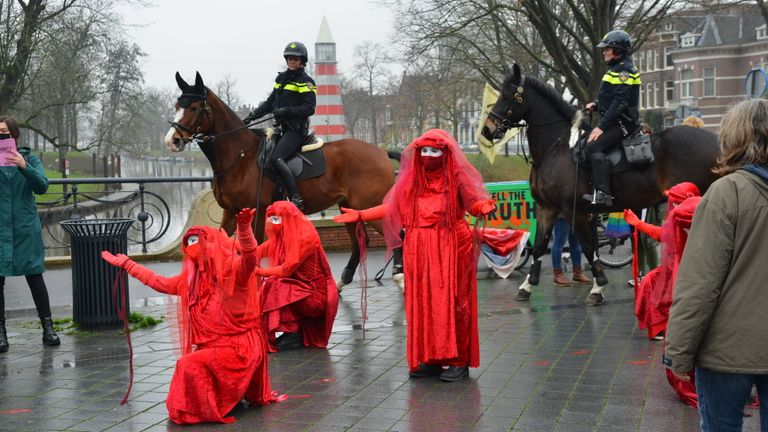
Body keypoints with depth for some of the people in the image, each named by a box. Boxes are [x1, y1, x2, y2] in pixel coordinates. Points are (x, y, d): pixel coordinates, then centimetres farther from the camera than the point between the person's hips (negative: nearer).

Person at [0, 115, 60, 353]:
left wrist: (25, 167, -23)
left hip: (26, 228, 0)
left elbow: (42, 186, -6)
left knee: (35, 276, 3)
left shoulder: (28, 158, 5)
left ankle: (48, 327, 11)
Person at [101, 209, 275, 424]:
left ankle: (208, 412, -8)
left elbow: (250, 255, -30)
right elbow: (160, 283, 27)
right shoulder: (191, 279, 14)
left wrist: (244, 227, -49)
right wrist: (126, 264, 30)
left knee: (190, 366, -27)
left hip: (239, 347, -8)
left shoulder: (233, 271, -9)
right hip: (213, 347, 8)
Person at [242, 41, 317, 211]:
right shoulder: (281, 78, 17)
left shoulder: (305, 82, -7)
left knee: (276, 159, -27)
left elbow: (309, 108, -15)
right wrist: (253, 115, 11)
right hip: (282, 127, 9)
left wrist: (286, 111, -23)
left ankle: (296, 199, -29)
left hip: (296, 129, -9)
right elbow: (270, 102, 23)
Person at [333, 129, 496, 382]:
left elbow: (473, 202, -9)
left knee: (452, 302, -4)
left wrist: (484, 208, -31)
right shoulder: (412, 179, 11)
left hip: (451, 248, -4)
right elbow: (392, 207, 13)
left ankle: (459, 360, 4)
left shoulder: (457, 178, -1)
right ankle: (429, 359, 15)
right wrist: (360, 215, 8)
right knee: (421, 303, 6)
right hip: (419, 251, 5)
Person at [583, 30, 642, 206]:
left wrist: (601, 127, -25)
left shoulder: (624, 71, -14)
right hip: (615, 121, 11)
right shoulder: (616, 69, 19)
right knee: (586, 143, 14)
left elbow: (619, 103, -22)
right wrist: (596, 105, 10)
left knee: (594, 147, -25)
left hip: (622, 123, -11)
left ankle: (602, 194, -31)